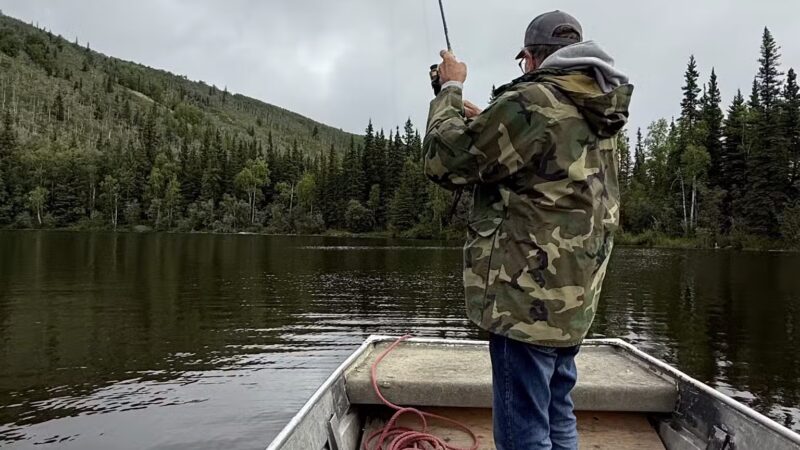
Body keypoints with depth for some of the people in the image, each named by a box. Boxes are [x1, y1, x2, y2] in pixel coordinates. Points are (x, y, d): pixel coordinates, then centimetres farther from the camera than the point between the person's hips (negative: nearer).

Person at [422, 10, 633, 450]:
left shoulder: (530, 102, -15)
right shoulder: (598, 116, 13)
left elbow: (444, 160, -7)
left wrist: (450, 90, 6)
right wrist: (485, 123, 26)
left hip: (529, 300, -9)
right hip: (572, 299, 9)